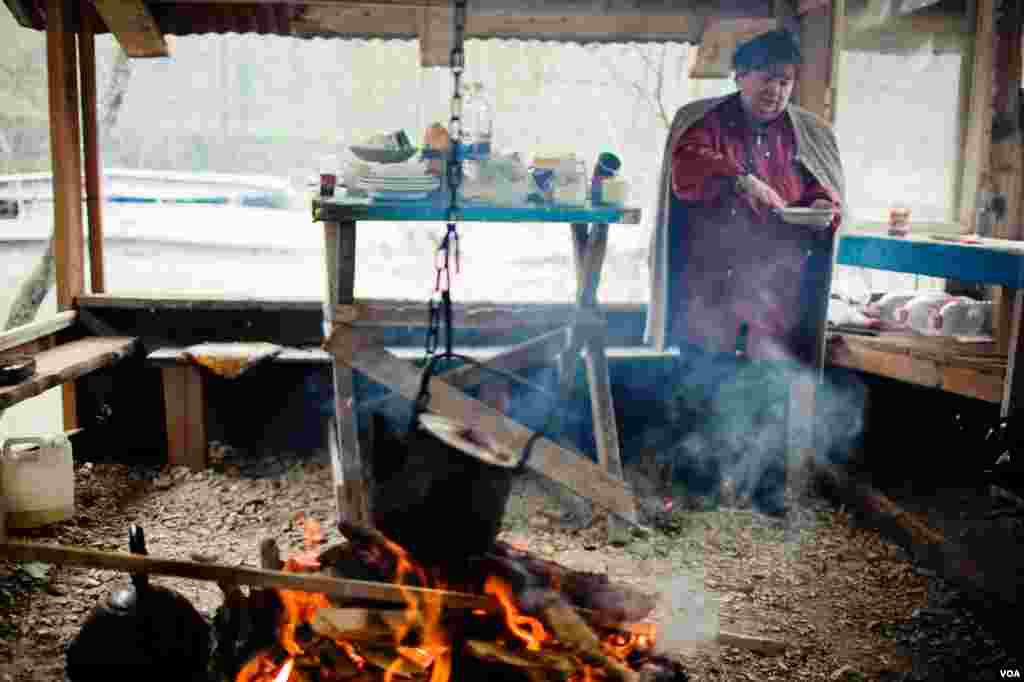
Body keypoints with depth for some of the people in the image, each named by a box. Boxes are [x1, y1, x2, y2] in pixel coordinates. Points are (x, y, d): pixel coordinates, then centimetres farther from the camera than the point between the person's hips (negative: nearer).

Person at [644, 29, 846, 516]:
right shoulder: (704, 122, 1)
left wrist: (823, 209, -15)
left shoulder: (808, 135, 10)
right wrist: (742, 179, -32)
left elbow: (826, 195, 9)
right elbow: (686, 168, -17)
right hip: (710, 285, -2)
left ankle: (764, 484, 24)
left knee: (769, 393, 10)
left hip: (775, 289, 2)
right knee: (703, 389, 7)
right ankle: (701, 482, 24)